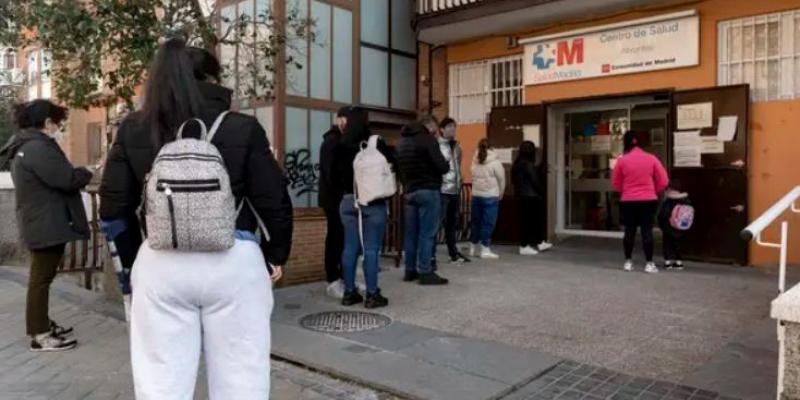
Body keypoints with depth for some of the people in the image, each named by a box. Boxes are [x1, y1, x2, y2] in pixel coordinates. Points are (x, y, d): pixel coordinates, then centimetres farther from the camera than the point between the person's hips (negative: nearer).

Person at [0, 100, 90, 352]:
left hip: (39, 223, 11)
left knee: (40, 276, 18)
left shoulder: (23, 147, 14)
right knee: (42, 278, -4)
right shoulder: (38, 147, -20)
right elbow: (67, 179, -23)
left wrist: (77, 174, 7)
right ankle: (40, 336, 4)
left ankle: (42, 324, 30)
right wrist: (86, 174, -4)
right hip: (46, 225, -11)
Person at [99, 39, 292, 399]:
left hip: (160, 264, 3)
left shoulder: (132, 131, 5)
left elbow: (113, 208, 6)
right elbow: (274, 202, -3)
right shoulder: (242, 128, -3)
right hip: (234, 262, -2)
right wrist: (276, 255, 13)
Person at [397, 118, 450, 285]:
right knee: (427, 232, -5)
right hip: (427, 190, -8)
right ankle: (425, 272, -3)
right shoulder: (428, 139, -9)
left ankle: (410, 270, 15)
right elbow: (442, 166, -14)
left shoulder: (402, 141, 15)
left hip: (409, 191, 8)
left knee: (411, 232, 11)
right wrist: (446, 165, 6)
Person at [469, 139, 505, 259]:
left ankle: (472, 247, 23)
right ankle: (485, 250, 1)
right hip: (490, 197, -4)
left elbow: (474, 178, 4)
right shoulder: (495, 162, -7)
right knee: (488, 223, 0)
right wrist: (500, 194, 11)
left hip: (476, 195, 5)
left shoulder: (475, 162, 3)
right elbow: (501, 180, -3)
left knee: (476, 222, 14)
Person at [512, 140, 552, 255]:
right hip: (531, 196, -9)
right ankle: (524, 246, 2)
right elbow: (535, 181, -14)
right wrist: (542, 192, -1)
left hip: (520, 195, 9)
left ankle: (540, 243, 27)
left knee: (525, 220, 14)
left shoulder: (516, 164, 9)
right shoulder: (528, 164, -17)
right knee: (529, 221, -2)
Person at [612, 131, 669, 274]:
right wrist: (653, 192, 16)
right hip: (648, 201, 0)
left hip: (628, 201, 0)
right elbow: (663, 181, 0)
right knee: (647, 232, 3)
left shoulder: (622, 160, -4)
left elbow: (615, 183, 5)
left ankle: (628, 262, 16)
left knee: (629, 231, 9)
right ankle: (649, 264, 5)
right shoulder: (651, 158, -2)